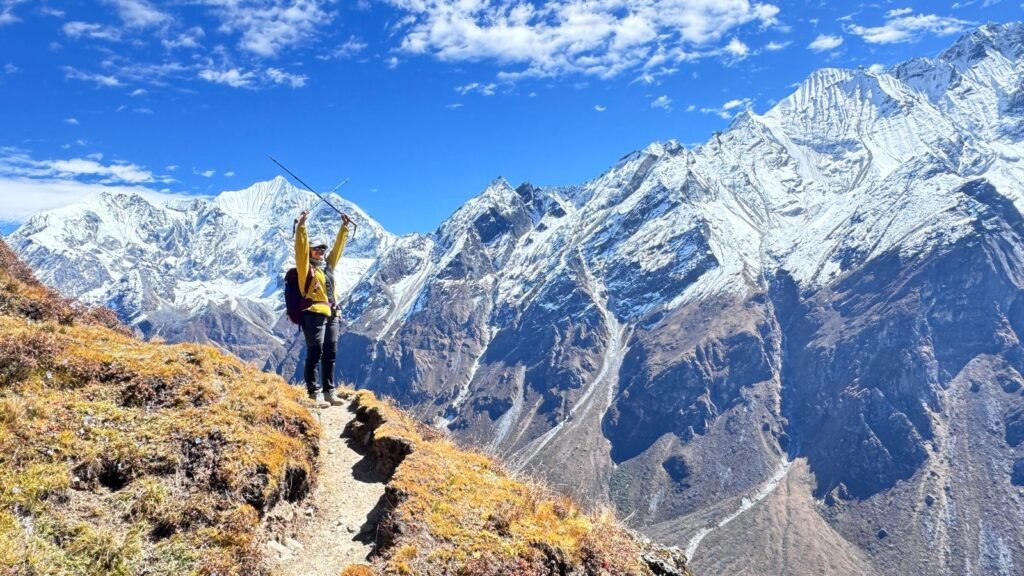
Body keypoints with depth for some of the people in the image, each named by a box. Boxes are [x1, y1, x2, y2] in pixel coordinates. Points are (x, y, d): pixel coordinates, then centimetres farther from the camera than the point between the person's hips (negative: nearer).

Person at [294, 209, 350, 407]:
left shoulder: (328, 265, 20)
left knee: (330, 355, 8)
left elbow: (338, 247, 27)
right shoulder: (306, 267, 3)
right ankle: (312, 394, -4)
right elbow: (301, 247, -10)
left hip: (331, 315, 7)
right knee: (314, 354, -7)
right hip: (314, 314, -7)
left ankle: (329, 393, 14)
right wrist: (301, 226, -19)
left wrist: (344, 228, 28)